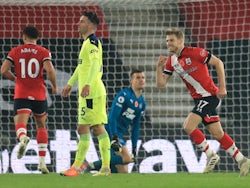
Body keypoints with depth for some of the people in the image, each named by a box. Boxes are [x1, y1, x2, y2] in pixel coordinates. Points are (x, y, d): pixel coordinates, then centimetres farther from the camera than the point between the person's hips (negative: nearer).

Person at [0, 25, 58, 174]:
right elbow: (50, 70, -14)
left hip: (21, 95, -1)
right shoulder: (44, 52, 2)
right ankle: (42, 162, 15)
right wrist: (54, 86, 2)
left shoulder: (15, 51, 5)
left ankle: (23, 138, -52)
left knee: (20, 124, -13)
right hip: (39, 95, 1)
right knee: (41, 126, 18)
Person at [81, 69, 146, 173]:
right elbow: (113, 117, -17)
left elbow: (135, 126, 21)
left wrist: (134, 147, 17)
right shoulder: (124, 95, -10)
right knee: (127, 158, -25)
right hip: (111, 132, -8)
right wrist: (114, 138, -25)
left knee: (123, 172, 2)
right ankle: (90, 166, -22)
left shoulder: (142, 102, 15)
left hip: (120, 135, 8)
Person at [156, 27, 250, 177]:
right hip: (199, 99, 8)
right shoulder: (171, 61, 7)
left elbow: (218, 63, -11)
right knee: (217, 133, 9)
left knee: (188, 126, -18)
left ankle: (210, 155, -2)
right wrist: (159, 67, -11)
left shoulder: (194, 52, -14)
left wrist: (222, 87, -12)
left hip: (209, 95, -8)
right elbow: (161, 84, 5)